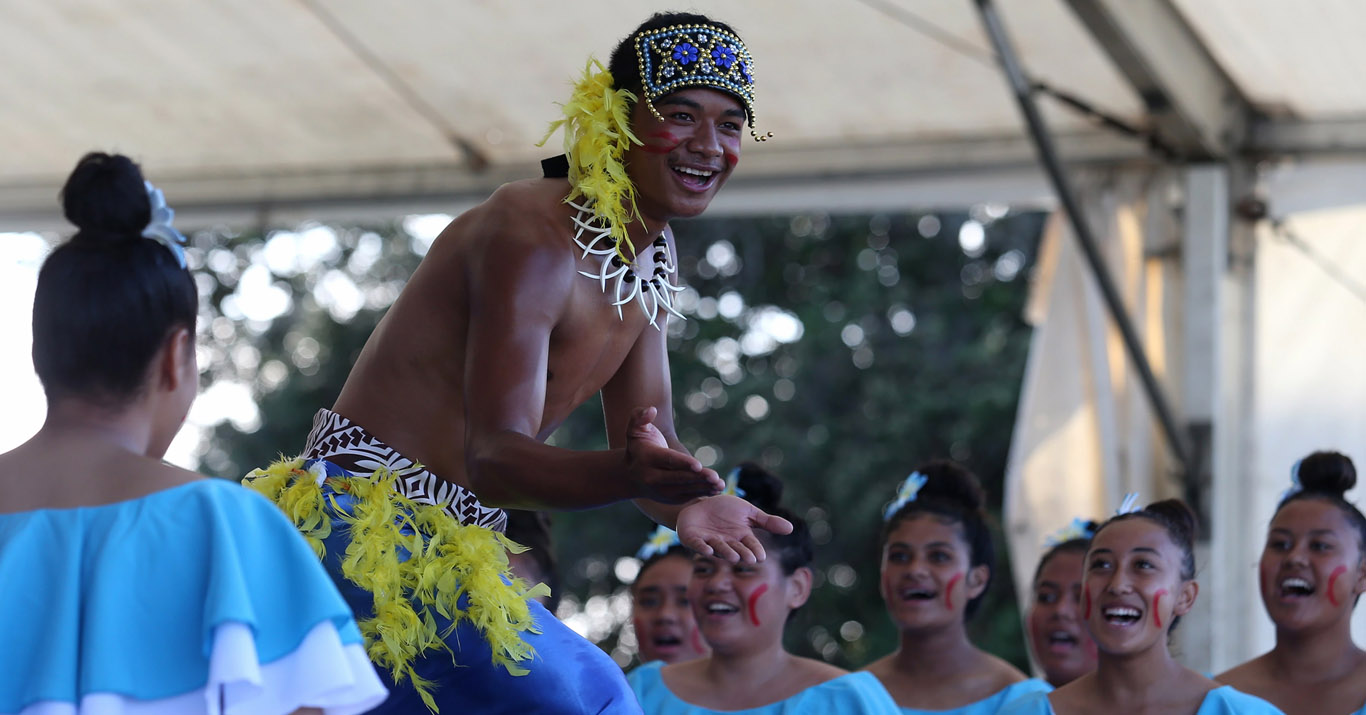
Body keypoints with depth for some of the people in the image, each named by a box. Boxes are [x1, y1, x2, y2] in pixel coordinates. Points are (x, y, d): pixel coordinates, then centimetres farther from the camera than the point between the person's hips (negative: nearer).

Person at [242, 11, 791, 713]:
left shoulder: (652, 256, 10)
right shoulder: (533, 240, -20)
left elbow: (649, 437, 8)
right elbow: (494, 456, -27)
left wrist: (685, 502, -16)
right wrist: (630, 474, -46)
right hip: (368, 525, -10)